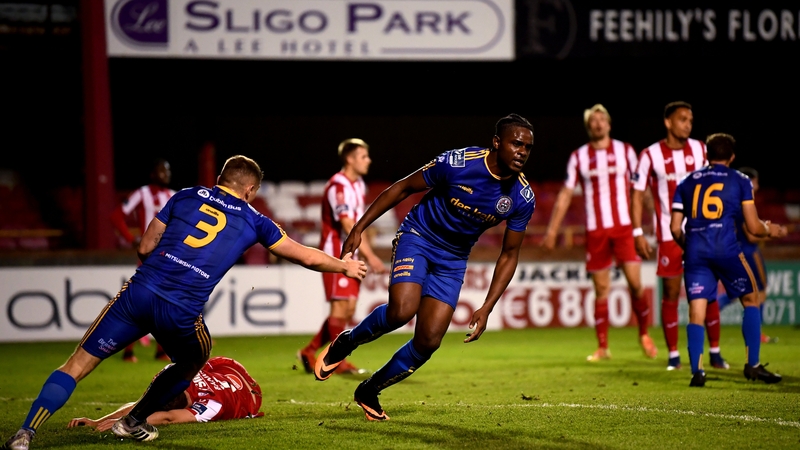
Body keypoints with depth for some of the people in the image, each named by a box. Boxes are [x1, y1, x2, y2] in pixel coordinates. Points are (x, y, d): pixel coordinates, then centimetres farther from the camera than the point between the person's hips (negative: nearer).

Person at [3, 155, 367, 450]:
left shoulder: (186, 196, 16)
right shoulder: (252, 221, 15)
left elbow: (144, 248, 16)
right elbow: (306, 257, 25)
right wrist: (345, 266, 41)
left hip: (139, 292, 1)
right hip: (181, 314, -1)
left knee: (77, 365, 5)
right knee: (193, 362, 32)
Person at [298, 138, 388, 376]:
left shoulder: (358, 185, 14)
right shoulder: (338, 186, -16)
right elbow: (347, 225, -23)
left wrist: (367, 255, 11)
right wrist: (370, 256, -26)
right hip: (335, 253, -9)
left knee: (348, 309, 7)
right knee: (340, 306, -7)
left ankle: (310, 351, 16)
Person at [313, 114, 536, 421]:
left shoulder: (523, 198, -14)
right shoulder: (457, 163, -24)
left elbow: (509, 254, -2)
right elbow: (403, 188, -10)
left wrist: (486, 309, -9)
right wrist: (359, 228, -10)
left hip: (452, 261, 4)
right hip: (418, 237, -4)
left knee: (428, 341, -5)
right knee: (402, 310, -29)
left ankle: (369, 391, 19)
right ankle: (345, 343, 1)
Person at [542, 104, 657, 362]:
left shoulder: (625, 151, 5)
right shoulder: (578, 157, 7)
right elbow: (565, 194, 10)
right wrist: (552, 230, 8)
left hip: (625, 227, -1)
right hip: (595, 231, 1)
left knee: (635, 283, -7)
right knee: (601, 289, 2)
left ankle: (644, 335, 13)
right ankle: (602, 347, 8)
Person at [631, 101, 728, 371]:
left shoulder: (700, 150, 5)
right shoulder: (650, 156, -3)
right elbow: (637, 195, -1)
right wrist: (638, 233, -8)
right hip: (669, 235, -2)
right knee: (670, 295, 0)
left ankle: (715, 352, 10)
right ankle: (673, 355, 8)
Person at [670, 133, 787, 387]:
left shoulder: (687, 183, 18)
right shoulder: (739, 181, 11)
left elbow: (675, 228, 14)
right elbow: (753, 227, 6)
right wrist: (771, 230, 28)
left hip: (695, 252, 2)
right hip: (726, 249, -2)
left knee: (696, 311, 2)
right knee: (751, 299, 14)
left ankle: (696, 371, -9)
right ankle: (753, 365, 9)